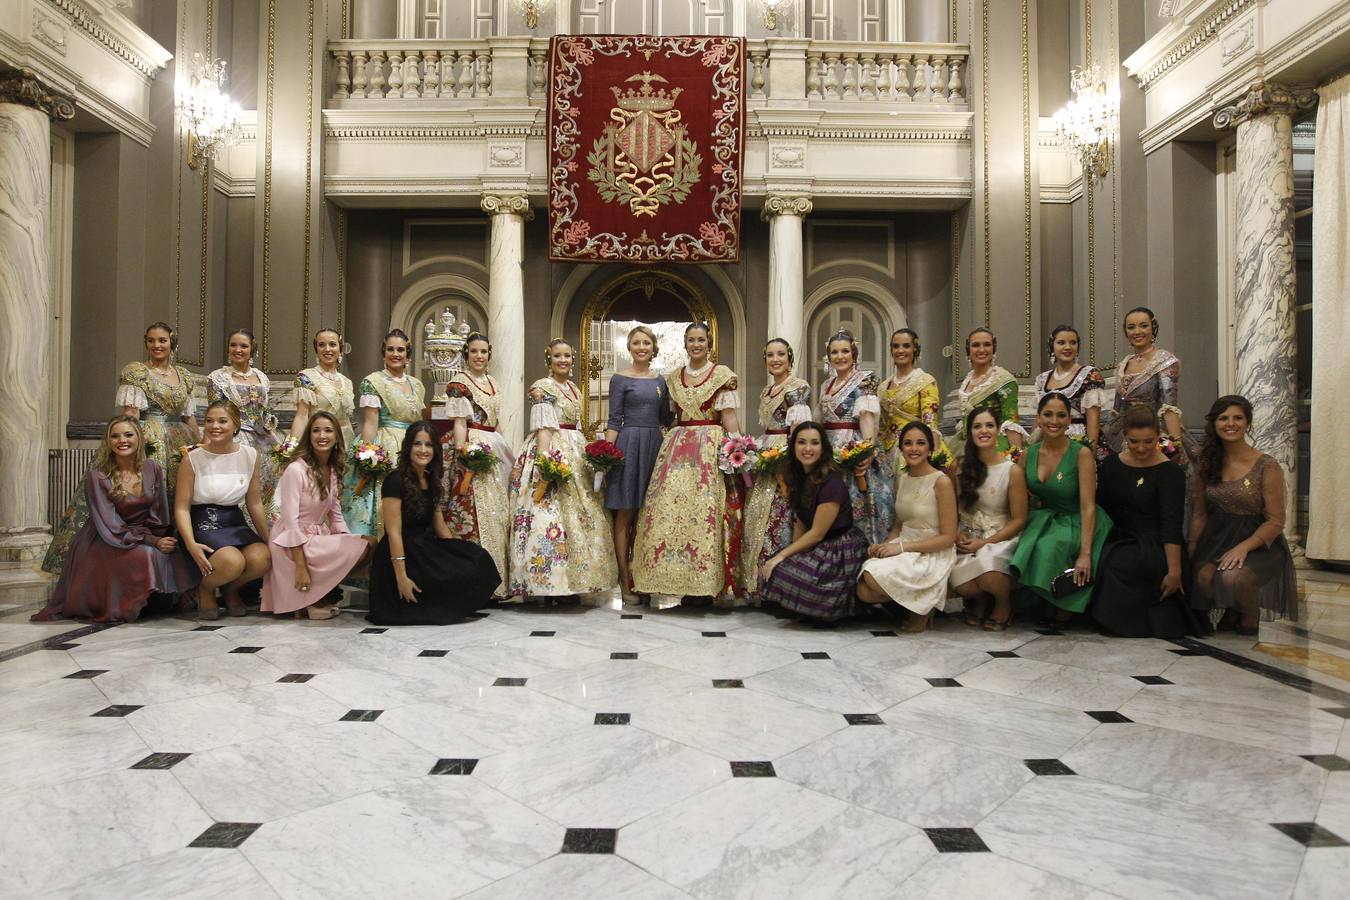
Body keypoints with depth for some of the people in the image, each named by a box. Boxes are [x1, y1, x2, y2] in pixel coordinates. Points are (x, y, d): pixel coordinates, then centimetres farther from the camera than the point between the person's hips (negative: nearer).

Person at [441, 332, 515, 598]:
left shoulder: (493, 383, 18)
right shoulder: (459, 382, -4)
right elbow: (459, 423, -11)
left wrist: (508, 452, 18)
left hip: (494, 448, 8)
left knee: (498, 511, 7)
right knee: (473, 510, -10)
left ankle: (495, 577, 15)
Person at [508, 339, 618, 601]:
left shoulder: (574, 389, 18)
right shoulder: (542, 387, -5)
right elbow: (542, 427, -14)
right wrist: (546, 460, -24)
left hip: (575, 452, 9)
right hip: (551, 450, -8)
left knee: (579, 512, 7)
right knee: (551, 513, -12)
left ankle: (570, 582, 14)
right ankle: (550, 582, -8)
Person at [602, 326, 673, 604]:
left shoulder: (660, 380, 14)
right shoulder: (620, 379, 1)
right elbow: (614, 421, -4)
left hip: (654, 445, 5)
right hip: (628, 445, -4)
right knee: (625, 516, -1)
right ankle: (625, 581, 4)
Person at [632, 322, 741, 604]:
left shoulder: (722, 375, 3)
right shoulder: (673, 378, 15)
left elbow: (729, 417, -2)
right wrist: (670, 446, 7)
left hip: (710, 447, -4)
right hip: (677, 448, 4)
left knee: (704, 510, -7)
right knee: (670, 508, -2)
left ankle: (704, 584, 1)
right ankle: (682, 580, 8)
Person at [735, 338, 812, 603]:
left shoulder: (798, 387, -7)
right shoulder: (765, 392, 19)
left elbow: (797, 430, -14)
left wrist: (786, 462, -21)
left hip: (787, 460, -8)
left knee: (778, 520, -8)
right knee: (758, 519, 7)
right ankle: (758, 582, 15)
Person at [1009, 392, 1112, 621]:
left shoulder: (1081, 454, -14)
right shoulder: (1028, 455, 0)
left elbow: (1088, 507, -17)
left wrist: (1085, 553, -24)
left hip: (1076, 524, -4)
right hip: (1044, 520, 4)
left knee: (1048, 546, -31)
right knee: (1025, 549, -25)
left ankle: (1066, 604, -4)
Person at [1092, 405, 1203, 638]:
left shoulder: (1170, 472, -5)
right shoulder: (1111, 464, 9)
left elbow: (1171, 526, -11)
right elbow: (1100, 508, 11)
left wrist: (1174, 571, -17)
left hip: (1153, 547, -4)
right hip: (1119, 540, 5)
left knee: (1116, 564, -33)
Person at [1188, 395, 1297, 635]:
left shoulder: (1266, 466, -8)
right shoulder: (1208, 464, 5)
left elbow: (1276, 521, -8)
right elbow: (1199, 514, 9)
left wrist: (1243, 547, -22)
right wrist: (1191, 552, -1)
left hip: (1258, 542, -3)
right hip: (1218, 538, 3)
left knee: (1232, 577, -33)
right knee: (1203, 577, -28)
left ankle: (1251, 615, 3)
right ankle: (1230, 610, 8)